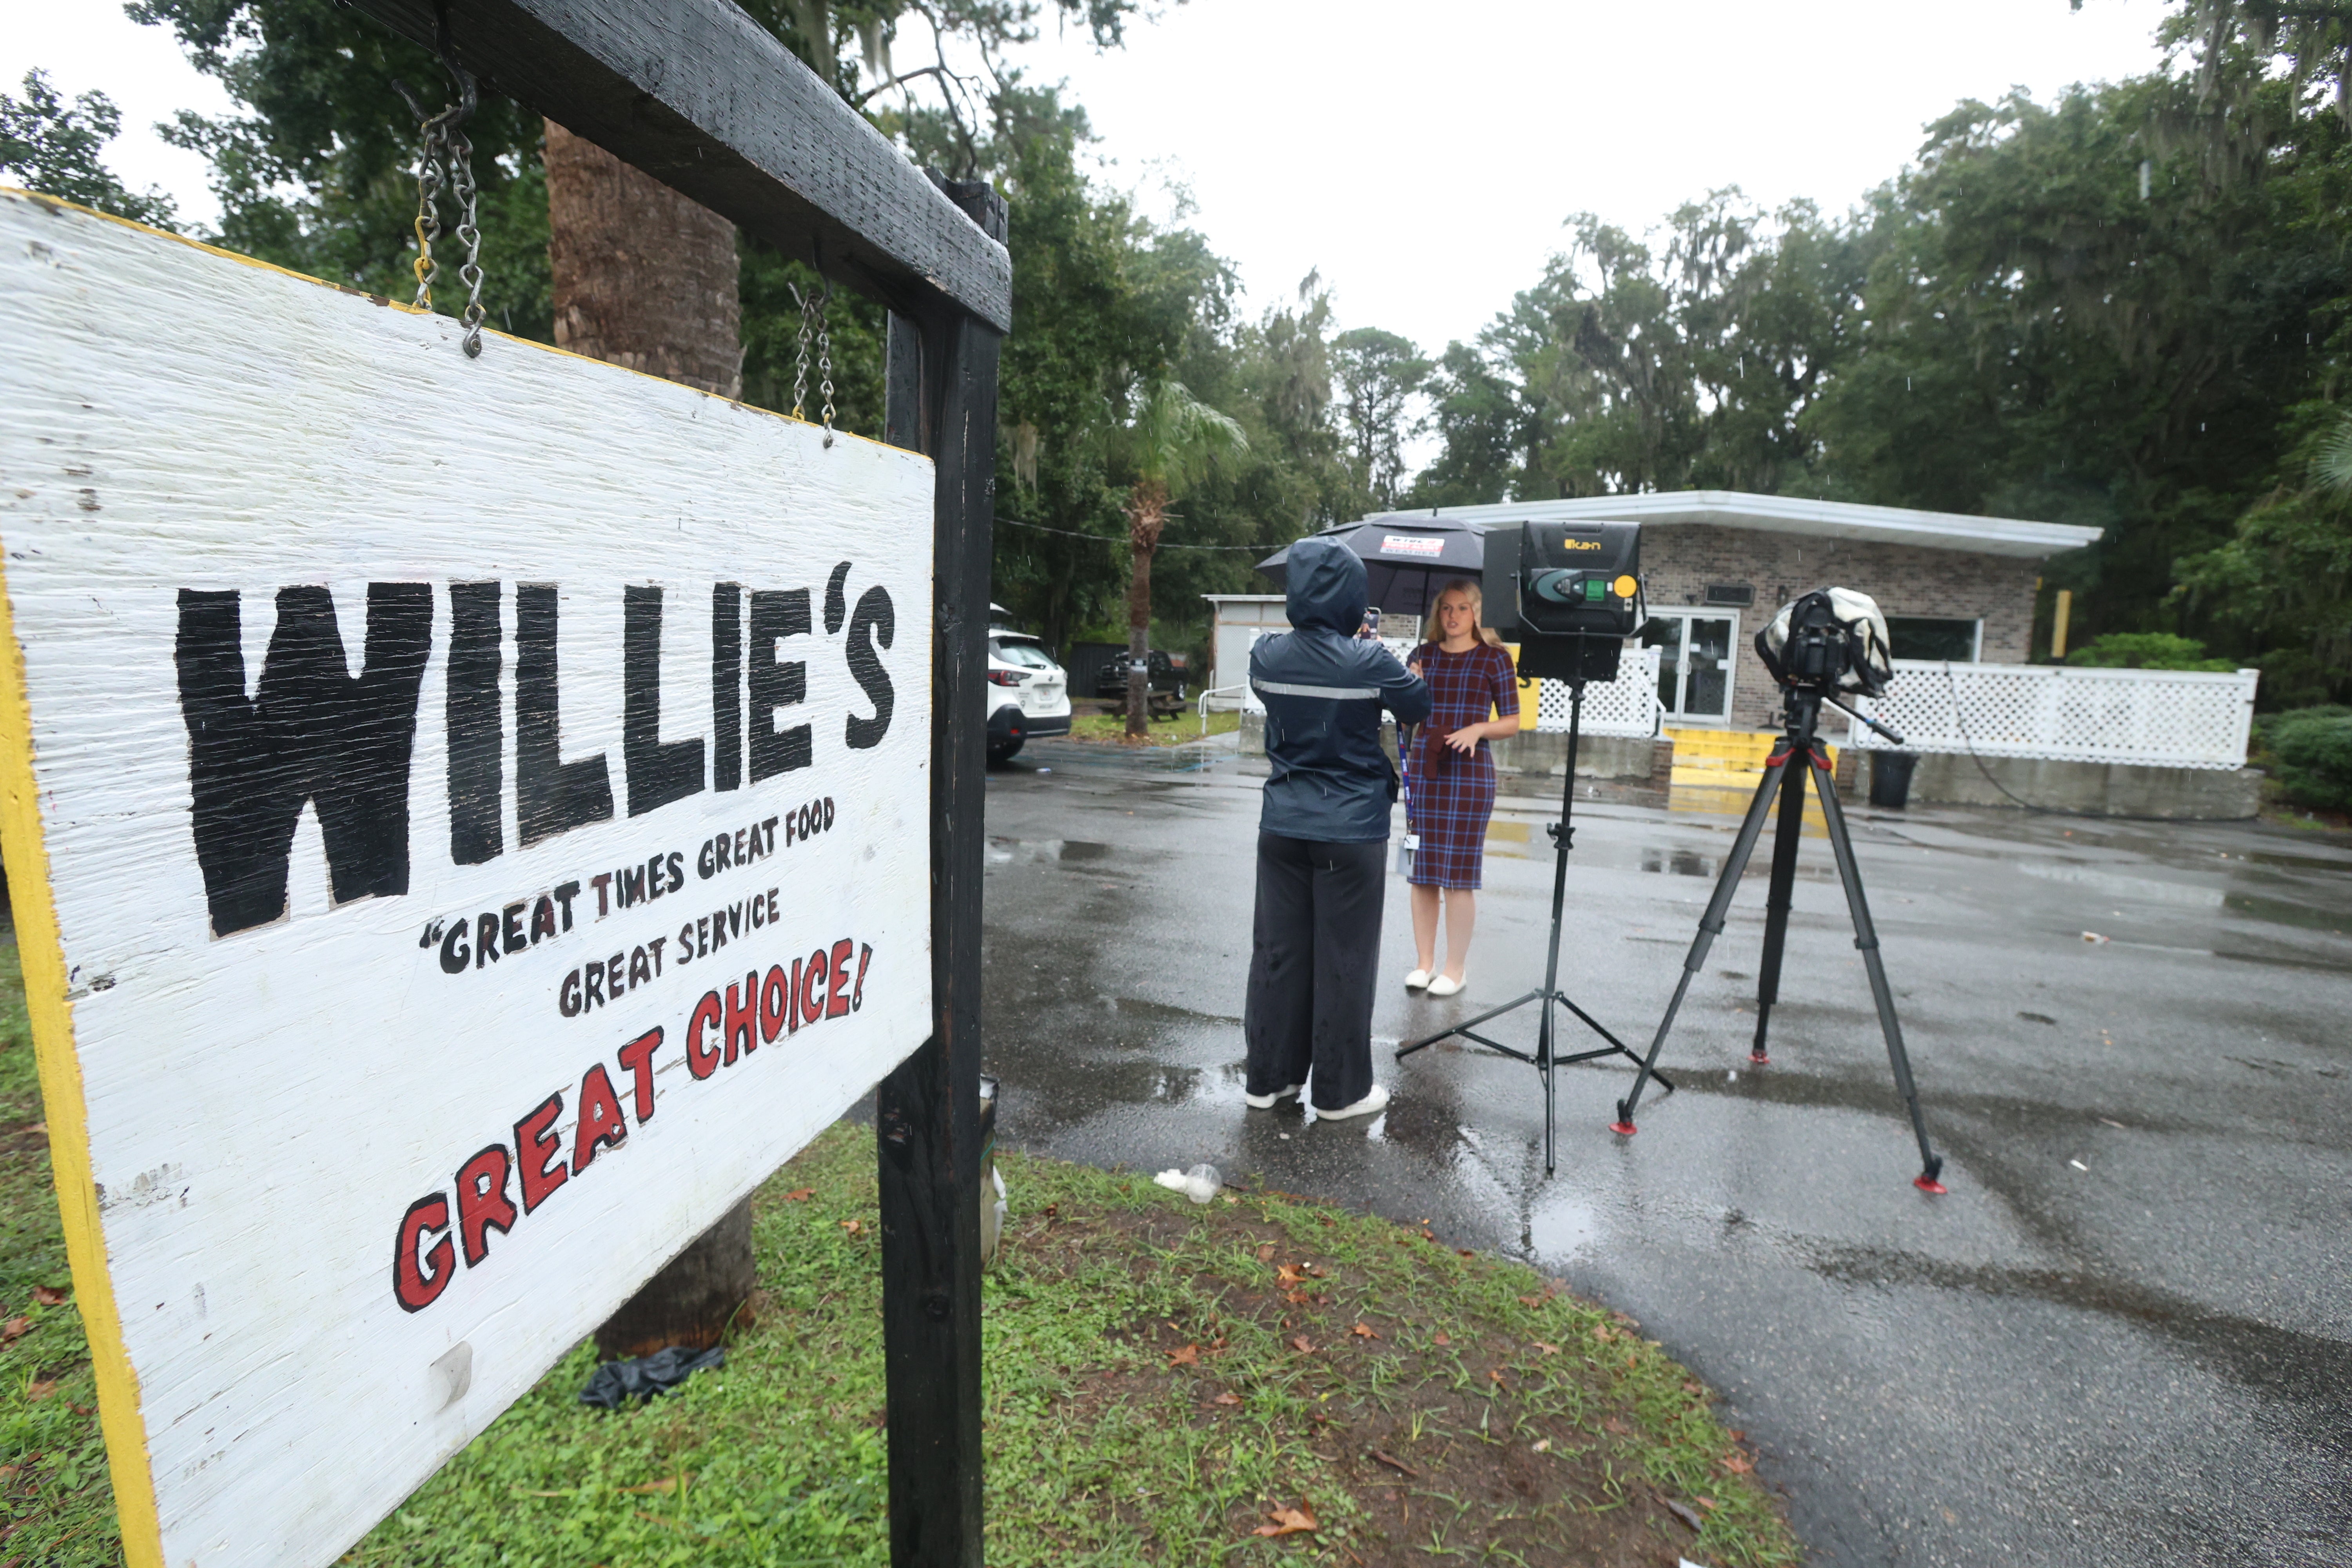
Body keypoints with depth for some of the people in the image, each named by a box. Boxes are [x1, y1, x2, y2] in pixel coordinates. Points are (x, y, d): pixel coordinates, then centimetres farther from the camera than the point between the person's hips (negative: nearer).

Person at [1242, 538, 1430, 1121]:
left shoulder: (1267, 656, -3)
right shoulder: (1368, 662, -14)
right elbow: (1419, 709, 3)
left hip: (1283, 827, 4)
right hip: (1351, 832, -4)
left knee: (1278, 952, 12)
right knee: (1343, 961, 7)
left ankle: (1269, 1077, 24)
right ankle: (1340, 1089, 18)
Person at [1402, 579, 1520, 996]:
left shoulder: (1495, 657, 2)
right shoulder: (1424, 655, 11)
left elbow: (1512, 721, 3)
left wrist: (1478, 729, -15)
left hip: (1469, 773, -3)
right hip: (1422, 770, 3)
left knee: (1459, 874, -1)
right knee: (1422, 871, 5)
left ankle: (1455, 969, 9)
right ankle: (1425, 962, 16)